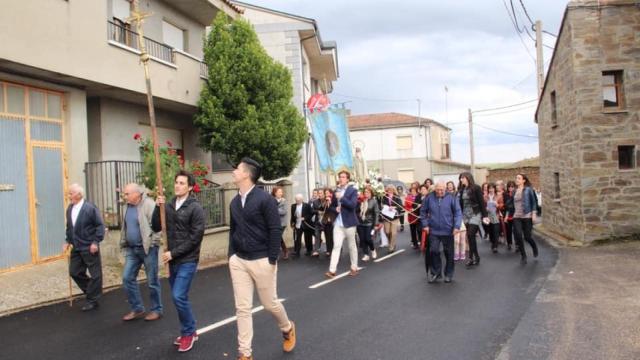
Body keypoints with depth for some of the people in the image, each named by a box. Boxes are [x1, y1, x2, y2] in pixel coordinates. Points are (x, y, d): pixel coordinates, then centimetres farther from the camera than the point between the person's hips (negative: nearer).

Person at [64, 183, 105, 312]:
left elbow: (100, 225, -14)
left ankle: (92, 300, 14)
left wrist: (96, 242, -18)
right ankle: (91, 292, 29)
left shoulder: (90, 208, -14)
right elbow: (69, 227, 18)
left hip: (89, 247, -7)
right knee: (74, 272, 11)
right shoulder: (69, 209, 8)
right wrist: (68, 241, 10)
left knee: (94, 274, 1)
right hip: (76, 247, 7)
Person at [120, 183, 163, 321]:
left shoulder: (148, 204, -15)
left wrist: (153, 244, -22)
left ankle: (156, 310, 18)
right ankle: (137, 309, 20)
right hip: (132, 249, 8)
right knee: (127, 278, 7)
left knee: (152, 281, 3)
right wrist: (123, 243, 19)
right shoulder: (128, 206, 10)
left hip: (147, 249, -8)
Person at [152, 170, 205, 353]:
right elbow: (156, 228, 6)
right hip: (173, 260, 6)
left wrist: (173, 253, -15)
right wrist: (158, 208, -7)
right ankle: (188, 331, 27)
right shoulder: (168, 206, 5)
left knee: (179, 296, -12)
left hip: (187, 260, -6)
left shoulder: (195, 208, -11)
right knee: (179, 297, 12)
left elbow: (195, 238, -15)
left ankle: (188, 332, 7)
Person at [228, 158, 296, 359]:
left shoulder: (264, 199, -13)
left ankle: (287, 329, 38)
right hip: (238, 261, 5)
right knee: (242, 308, 4)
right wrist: (231, 256, 10)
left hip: (261, 261, -5)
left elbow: (275, 230, -14)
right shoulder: (234, 202, 7)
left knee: (270, 303, 9)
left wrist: (272, 260, -16)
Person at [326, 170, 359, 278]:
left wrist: (341, 198, -21)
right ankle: (332, 270, -7)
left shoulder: (353, 190, -5)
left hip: (349, 222, -4)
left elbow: (353, 205, -18)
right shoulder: (336, 190, 12)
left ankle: (354, 268, 21)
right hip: (338, 222, 4)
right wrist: (336, 208, -3)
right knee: (336, 246, -3)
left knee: (352, 246, 8)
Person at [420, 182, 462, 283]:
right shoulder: (429, 198, -4)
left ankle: (448, 274, 25)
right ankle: (435, 273, 17)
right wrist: (425, 225, 1)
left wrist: (457, 226, -15)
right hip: (433, 230, 1)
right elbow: (423, 211, 6)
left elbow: (458, 213, -6)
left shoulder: (451, 198, -8)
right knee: (433, 251, -1)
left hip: (448, 231, -1)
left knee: (449, 253, 9)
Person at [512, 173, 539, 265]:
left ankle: (534, 247, 34)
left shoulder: (528, 190, -3)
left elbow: (533, 202, -2)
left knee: (527, 237, -1)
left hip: (527, 216, -4)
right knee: (518, 236, -10)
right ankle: (523, 256, 4)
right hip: (516, 217, 4)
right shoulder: (515, 191, 10)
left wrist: (533, 214, -11)